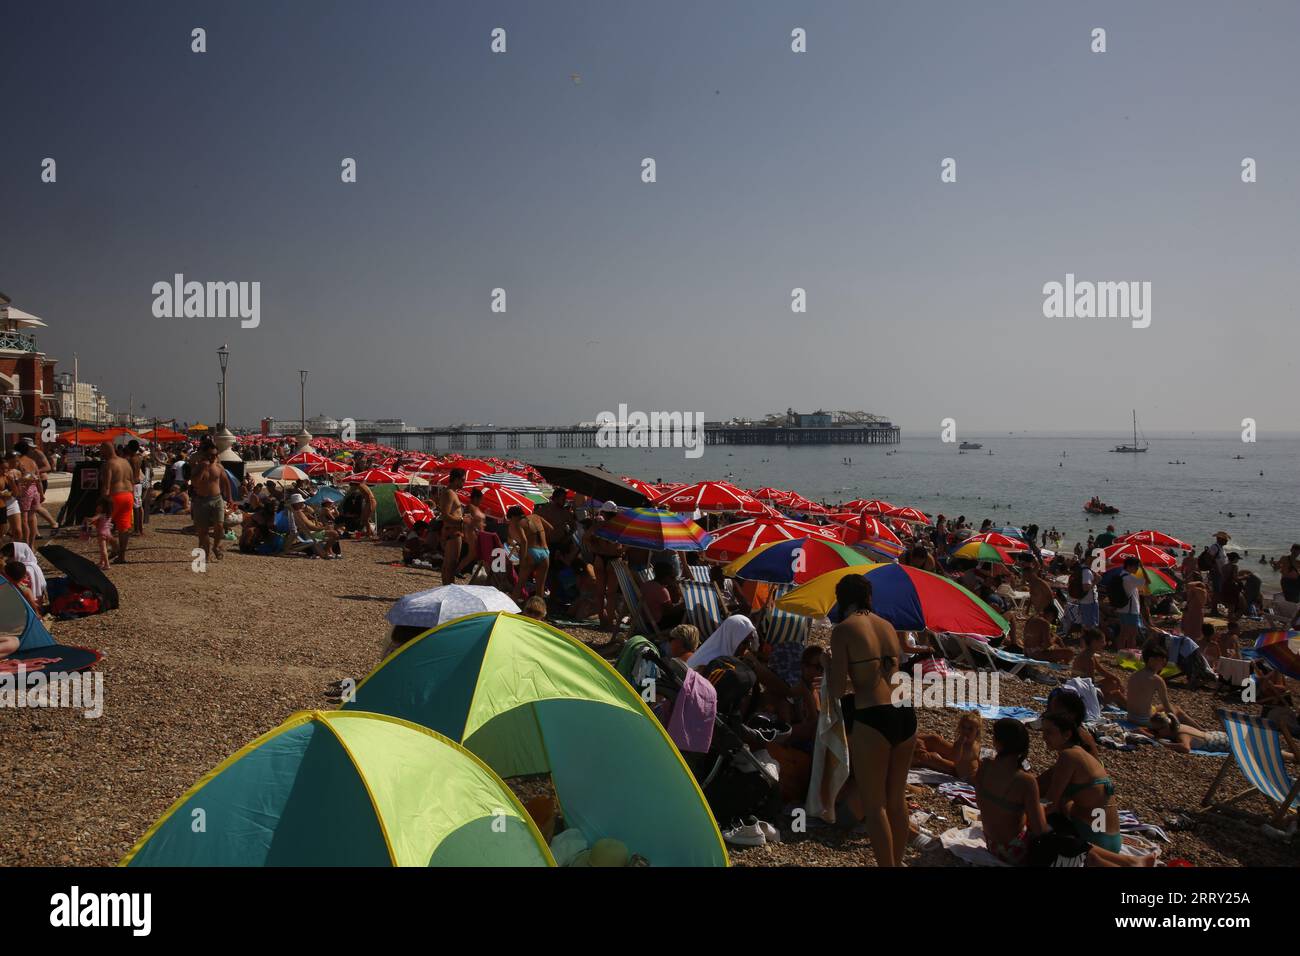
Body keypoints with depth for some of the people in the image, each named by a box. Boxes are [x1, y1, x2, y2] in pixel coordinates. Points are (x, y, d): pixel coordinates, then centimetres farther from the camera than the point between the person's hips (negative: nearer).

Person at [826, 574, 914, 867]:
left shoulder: (843, 630, -5)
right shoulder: (888, 626, 13)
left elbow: (838, 688, -10)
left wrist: (828, 682, 11)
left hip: (871, 718, -6)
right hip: (906, 714, 7)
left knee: (874, 805, 6)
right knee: (897, 799, 20)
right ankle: (897, 862, 31)